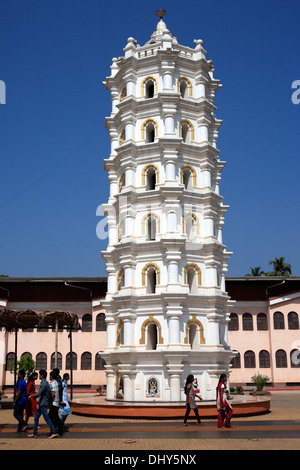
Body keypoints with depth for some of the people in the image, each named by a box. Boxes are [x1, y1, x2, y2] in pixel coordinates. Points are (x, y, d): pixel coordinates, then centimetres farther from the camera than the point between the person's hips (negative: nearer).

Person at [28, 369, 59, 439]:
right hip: (41, 404, 10)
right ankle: (34, 433, 18)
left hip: (43, 404, -10)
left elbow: (38, 394, -25)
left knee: (47, 419, -8)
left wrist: (31, 396, -10)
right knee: (36, 418, 13)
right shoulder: (45, 383, 13)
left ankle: (54, 432, -6)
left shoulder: (44, 383, -19)